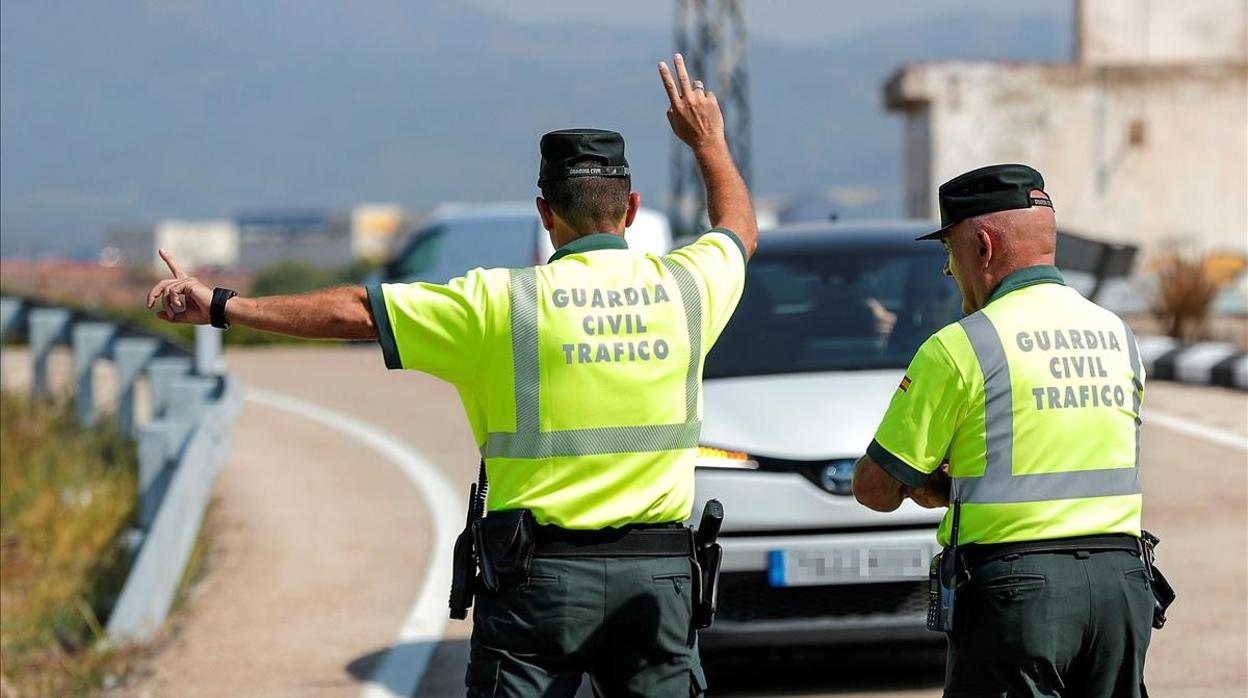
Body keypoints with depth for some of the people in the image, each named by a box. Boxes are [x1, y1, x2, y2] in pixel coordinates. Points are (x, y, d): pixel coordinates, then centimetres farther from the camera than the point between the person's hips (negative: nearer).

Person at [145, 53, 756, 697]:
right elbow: (739, 228, 26)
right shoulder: (683, 287, 2)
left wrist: (222, 307, 3)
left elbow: (355, 312, -4)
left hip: (539, 574, -2)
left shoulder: (502, 302, -7)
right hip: (658, 574, 2)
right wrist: (708, 142, 41)